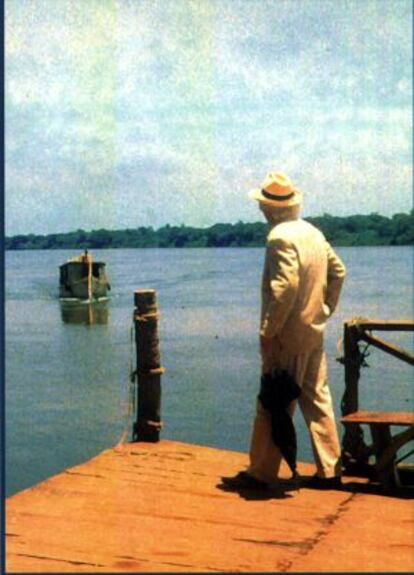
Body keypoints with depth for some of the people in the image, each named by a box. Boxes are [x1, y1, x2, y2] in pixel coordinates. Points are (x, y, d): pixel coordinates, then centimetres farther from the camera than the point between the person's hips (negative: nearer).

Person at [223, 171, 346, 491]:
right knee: (317, 399, 13)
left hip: (288, 336, -8)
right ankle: (329, 471, 17)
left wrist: (268, 331, -19)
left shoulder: (281, 237, -15)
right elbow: (338, 271, 19)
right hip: (315, 332, 8)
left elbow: (285, 286, -24)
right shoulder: (313, 233, 11)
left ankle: (261, 474, 8)